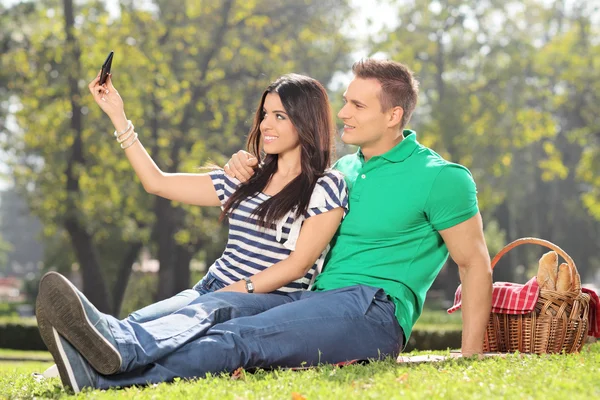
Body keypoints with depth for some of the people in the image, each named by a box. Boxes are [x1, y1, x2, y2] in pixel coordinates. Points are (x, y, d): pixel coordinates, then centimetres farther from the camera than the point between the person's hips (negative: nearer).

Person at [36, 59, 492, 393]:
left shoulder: (440, 178, 1)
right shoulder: (344, 169, 23)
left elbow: (475, 263, 0)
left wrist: (470, 357, -6)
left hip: (374, 309, -7)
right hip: (314, 298, 7)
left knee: (245, 335, -32)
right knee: (216, 306, -24)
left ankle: (110, 375, -53)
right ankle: (117, 342, -53)